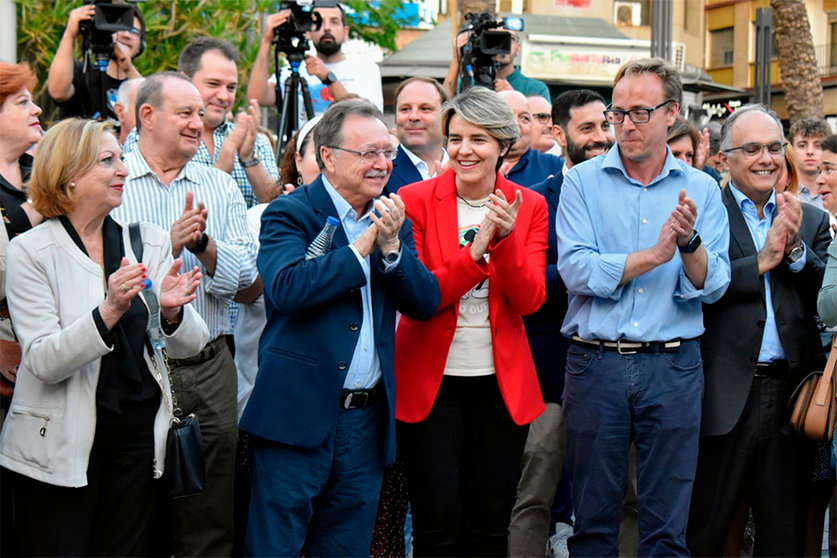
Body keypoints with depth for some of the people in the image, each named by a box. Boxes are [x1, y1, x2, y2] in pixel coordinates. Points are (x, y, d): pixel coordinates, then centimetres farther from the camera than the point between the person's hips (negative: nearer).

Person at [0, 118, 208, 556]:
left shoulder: (150, 242, 4)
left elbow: (188, 346, 2)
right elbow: (43, 362, -17)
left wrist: (172, 311, -20)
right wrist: (108, 312, -30)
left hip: (139, 434, 4)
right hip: (61, 442, -3)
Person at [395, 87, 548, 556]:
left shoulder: (530, 207, 2)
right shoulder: (416, 200, -4)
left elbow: (530, 301, -7)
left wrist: (506, 239, -23)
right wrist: (475, 253, -24)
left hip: (501, 383, 2)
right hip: (430, 381, -2)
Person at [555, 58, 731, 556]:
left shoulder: (701, 190, 6)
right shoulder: (583, 182, 2)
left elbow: (712, 286, -3)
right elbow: (576, 270, -11)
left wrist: (690, 242, -21)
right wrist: (654, 254, -15)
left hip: (674, 367, 1)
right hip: (595, 363, -1)